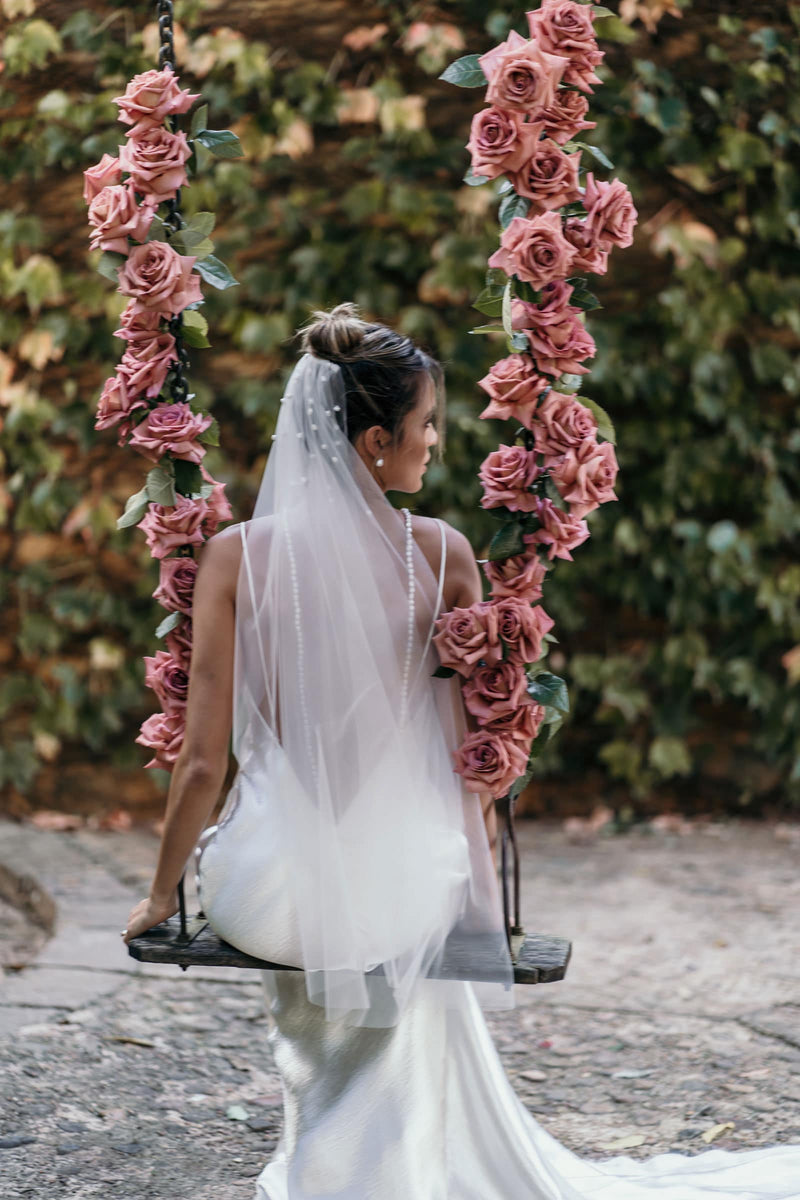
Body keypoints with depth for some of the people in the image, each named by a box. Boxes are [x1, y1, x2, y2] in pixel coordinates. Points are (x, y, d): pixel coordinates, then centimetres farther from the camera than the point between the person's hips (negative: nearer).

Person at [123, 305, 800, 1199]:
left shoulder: (238, 555, -10)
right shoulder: (439, 555, -9)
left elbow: (203, 759, -8)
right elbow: (470, 751, -1)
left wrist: (161, 896, 6)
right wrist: (481, 873, 15)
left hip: (272, 891, 0)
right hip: (407, 886, 0)